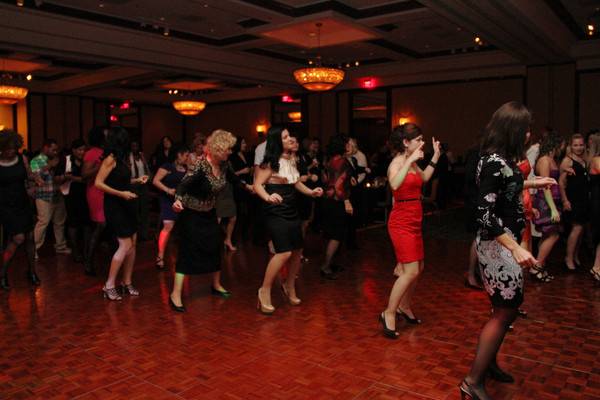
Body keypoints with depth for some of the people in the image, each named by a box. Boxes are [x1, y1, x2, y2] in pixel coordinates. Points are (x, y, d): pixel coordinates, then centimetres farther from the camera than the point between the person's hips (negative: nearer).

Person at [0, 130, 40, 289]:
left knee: (29, 237, 9)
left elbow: (29, 175, 12)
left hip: (23, 204, 4)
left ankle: (31, 271, 26)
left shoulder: (22, 158, -1)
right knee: (18, 238, -14)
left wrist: (36, 178, -8)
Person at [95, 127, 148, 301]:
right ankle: (109, 285, 0)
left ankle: (127, 283, 18)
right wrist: (121, 193, -22)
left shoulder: (121, 158, 10)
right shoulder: (111, 158, -14)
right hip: (114, 206, -9)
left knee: (132, 244, 8)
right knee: (125, 245, -10)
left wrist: (137, 180, 8)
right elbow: (98, 183, -17)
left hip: (127, 205, 9)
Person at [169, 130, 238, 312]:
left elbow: (232, 179, 15)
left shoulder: (223, 165, -4)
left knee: (215, 248, 13)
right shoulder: (200, 165, -26)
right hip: (191, 215, -7)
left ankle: (216, 285, 32)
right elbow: (184, 185, -34)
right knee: (188, 252, -8)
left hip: (209, 213, 7)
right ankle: (175, 295, -2)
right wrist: (178, 200, -52)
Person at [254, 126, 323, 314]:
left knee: (297, 250, 12)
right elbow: (257, 184, -18)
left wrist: (310, 192, 8)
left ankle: (289, 286, 34)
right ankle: (265, 290, -2)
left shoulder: (291, 159, 10)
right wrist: (268, 197, -37)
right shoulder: (271, 162, -12)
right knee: (284, 252, -18)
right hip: (276, 213, -8)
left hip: (292, 211, 8)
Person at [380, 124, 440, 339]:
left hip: (414, 222, 9)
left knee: (417, 268, 15)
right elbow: (394, 185, -37)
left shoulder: (411, 161, 9)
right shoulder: (397, 162, -16)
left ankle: (404, 307, 31)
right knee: (411, 271, -12)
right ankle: (388, 314, -2)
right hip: (401, 222, -9)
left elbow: (424, 178, 26)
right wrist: (410, 161, -37)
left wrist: (435, 157, 20)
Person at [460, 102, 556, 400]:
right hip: (498, 244, -10)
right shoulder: (494, 162, -22)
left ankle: (489, 362, 36)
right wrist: (516, 249, -28)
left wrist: (531, 183, 31)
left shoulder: (501, 158, 7)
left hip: (506, 242, 10)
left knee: (508, 308, 19)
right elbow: (486, 213, -27)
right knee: (504, 311, -1)